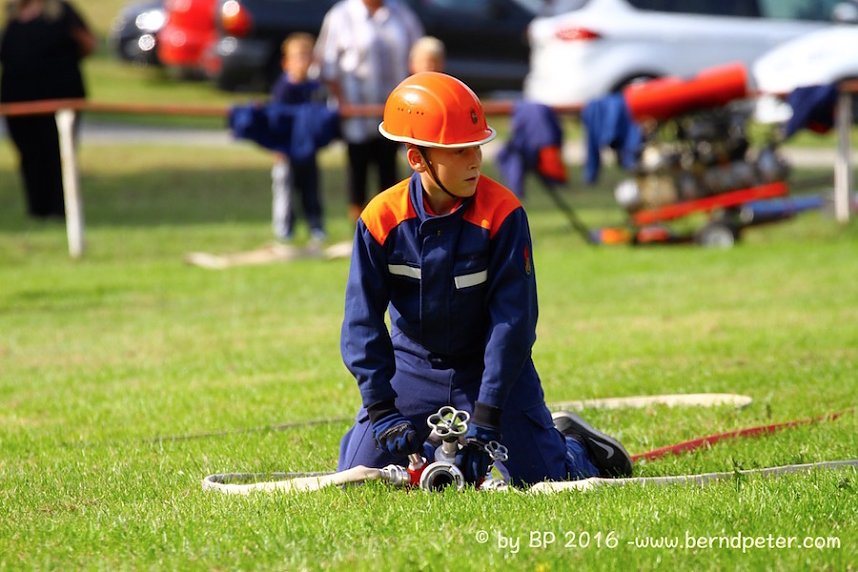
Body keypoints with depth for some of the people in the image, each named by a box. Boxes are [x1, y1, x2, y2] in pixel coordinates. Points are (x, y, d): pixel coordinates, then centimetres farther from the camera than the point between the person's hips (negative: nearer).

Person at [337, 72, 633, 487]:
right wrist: (381, 410, -18)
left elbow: (513, 318, -19)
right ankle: (423, 441, 25)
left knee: (545, 479, -9)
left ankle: (571, 442, 27)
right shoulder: (380, 219, -16)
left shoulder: (502, 214, -21)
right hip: (414, 370, 2)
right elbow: (362, 321, -10)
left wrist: (485, 417, -22)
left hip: (491, 367, -2)